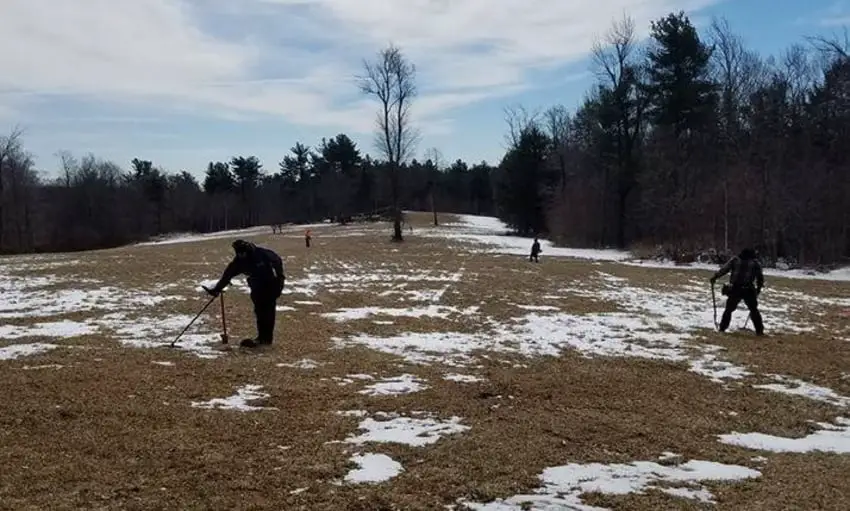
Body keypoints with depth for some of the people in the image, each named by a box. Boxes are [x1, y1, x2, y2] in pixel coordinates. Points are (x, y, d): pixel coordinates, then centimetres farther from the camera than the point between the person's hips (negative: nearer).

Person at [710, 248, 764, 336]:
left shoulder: (735, 260, 8)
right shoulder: (755, 262, 8)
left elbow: (724, 269, 1)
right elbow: (760, 276, 9)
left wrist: (715, 277, 6)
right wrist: (759, 287, 21)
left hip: (735, 289, 0)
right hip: (749, 291, 0)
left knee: (729, 309, 12)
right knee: (754, 310, 13)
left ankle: (722, 328, 9)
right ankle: (759, 330, 10)